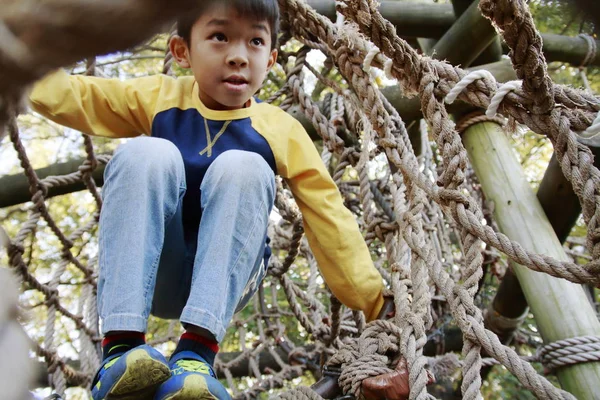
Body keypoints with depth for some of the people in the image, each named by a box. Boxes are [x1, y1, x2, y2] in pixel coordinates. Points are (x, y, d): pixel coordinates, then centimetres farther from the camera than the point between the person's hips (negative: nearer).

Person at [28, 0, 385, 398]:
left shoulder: (282, 132, -2)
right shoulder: (159, 97, 3)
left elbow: (331, 221, -3)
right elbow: (64, 96, 0)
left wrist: (376, 301, -8)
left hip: (225, 281, 0)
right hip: (151, 276, 1)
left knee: (242, 167, -26)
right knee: (147, 153, -24)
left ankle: (198, 351, -34)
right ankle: (120, 347, -32)